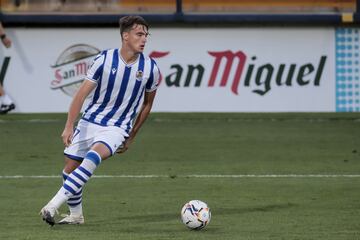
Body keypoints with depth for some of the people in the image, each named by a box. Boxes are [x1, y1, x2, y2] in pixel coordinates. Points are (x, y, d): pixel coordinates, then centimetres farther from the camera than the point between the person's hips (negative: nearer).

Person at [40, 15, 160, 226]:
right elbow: (82, 94, -5)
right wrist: (69, 126, -14)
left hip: (117, 128, -2)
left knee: (95, 155, -31)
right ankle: (76, 215, 28)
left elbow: (147, 103, 10)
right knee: (70, 168, 3)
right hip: (89, 121, 2)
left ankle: (53, 205, -33)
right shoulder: (105, 59, -9)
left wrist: (131, 137, 13)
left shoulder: (150, 68, -6)